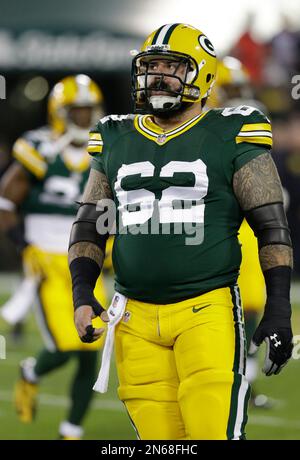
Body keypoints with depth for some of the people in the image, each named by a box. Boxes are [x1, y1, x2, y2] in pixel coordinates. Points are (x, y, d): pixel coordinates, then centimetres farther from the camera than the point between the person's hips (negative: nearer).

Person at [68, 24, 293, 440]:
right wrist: (82, 294, 3)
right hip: (137, 318, 4)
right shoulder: (116, 141, 13)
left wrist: (279, 310, -6)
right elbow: (90, 226, 18)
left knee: (214, 432, -16)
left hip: (207, 311, -4)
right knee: (159, 437, 4)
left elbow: (272, 226, 0)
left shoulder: (230, 137, -1)